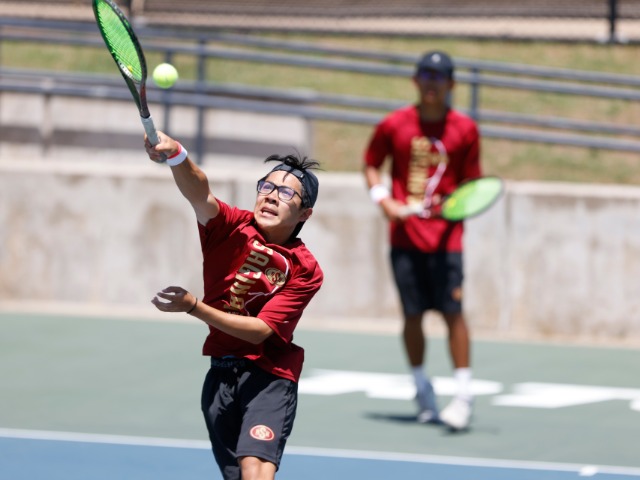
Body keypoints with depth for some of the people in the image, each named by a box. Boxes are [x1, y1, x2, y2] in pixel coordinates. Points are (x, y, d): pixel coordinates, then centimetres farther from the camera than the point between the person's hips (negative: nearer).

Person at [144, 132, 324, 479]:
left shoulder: (305, 270, -11)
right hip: (220, 375, 4)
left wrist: (193, 306, -23)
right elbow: (198, 193, -26)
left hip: (268, 377, -4)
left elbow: (260, 331, -16)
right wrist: (175, 154, -48)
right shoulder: (232, 227, -5)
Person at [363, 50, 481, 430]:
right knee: (413, 314, 4)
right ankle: (424, 392, 20)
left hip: (446, 236, -2)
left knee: (453, 311, -9)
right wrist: (384, 200, 0)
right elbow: (372, 164, 17)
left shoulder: (464, 129, 1)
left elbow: (471, 182, 6)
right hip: (405, 233, 2)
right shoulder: (394, 125, 4)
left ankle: (464, 397, -8)